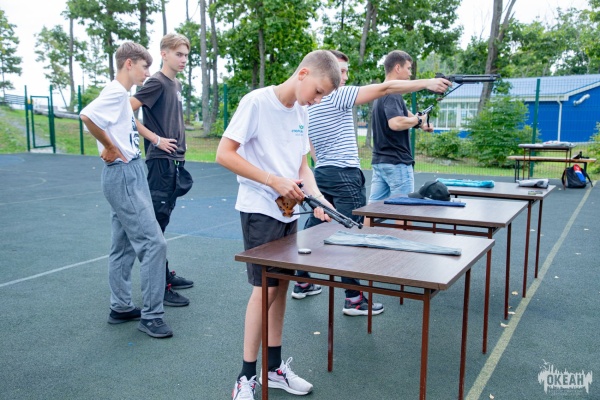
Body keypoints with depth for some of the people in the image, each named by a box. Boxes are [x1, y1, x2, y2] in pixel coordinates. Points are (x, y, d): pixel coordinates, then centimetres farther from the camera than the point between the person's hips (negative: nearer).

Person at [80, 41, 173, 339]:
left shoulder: (122, 94, 16)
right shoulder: (116, 91, -13)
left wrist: (112, 147, 8)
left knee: (124, 246, 15)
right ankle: (151, 315, -1)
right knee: (153, 243, -9)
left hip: (129, 174, 10)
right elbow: (87, 116, -28)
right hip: (124, 176, -10)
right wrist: (111, 147, -17)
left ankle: (121, 308, 25)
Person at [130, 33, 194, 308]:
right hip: (160, 161, -9)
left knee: (163, 220, 16)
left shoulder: (177, 84, 16)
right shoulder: (156, 83, -10)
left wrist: (181, 142, 13)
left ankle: (164, 275, 27)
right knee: (156, 221, -5)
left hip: (175, 161, 9)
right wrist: (156, 140, -16)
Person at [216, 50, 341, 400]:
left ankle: (275, 367, 25)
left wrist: (318, 199, -3)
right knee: (265, 288, -5)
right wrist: (274, 181, -20)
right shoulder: (257, 102, -13)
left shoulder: (302, 113, 9)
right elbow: (224, 154, -16)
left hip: (289, 212, 7)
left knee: (281, 285, 11)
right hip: (260, 210, -7)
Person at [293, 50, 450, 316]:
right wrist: (426, 83, -13)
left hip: (321, 174, 9)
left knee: (314, 228, 16)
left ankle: (301, 283, 27)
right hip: (345, 175, -9)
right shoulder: (337, 96, -12)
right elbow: (384, 88, -16)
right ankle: (353, 299, 3)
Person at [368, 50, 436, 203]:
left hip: (379, 161, 9)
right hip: (397, 162, -9)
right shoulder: (392, 95, -15)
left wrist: (422, 124, 23)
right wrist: (418, 120, -14)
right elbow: (396, 123, -31)